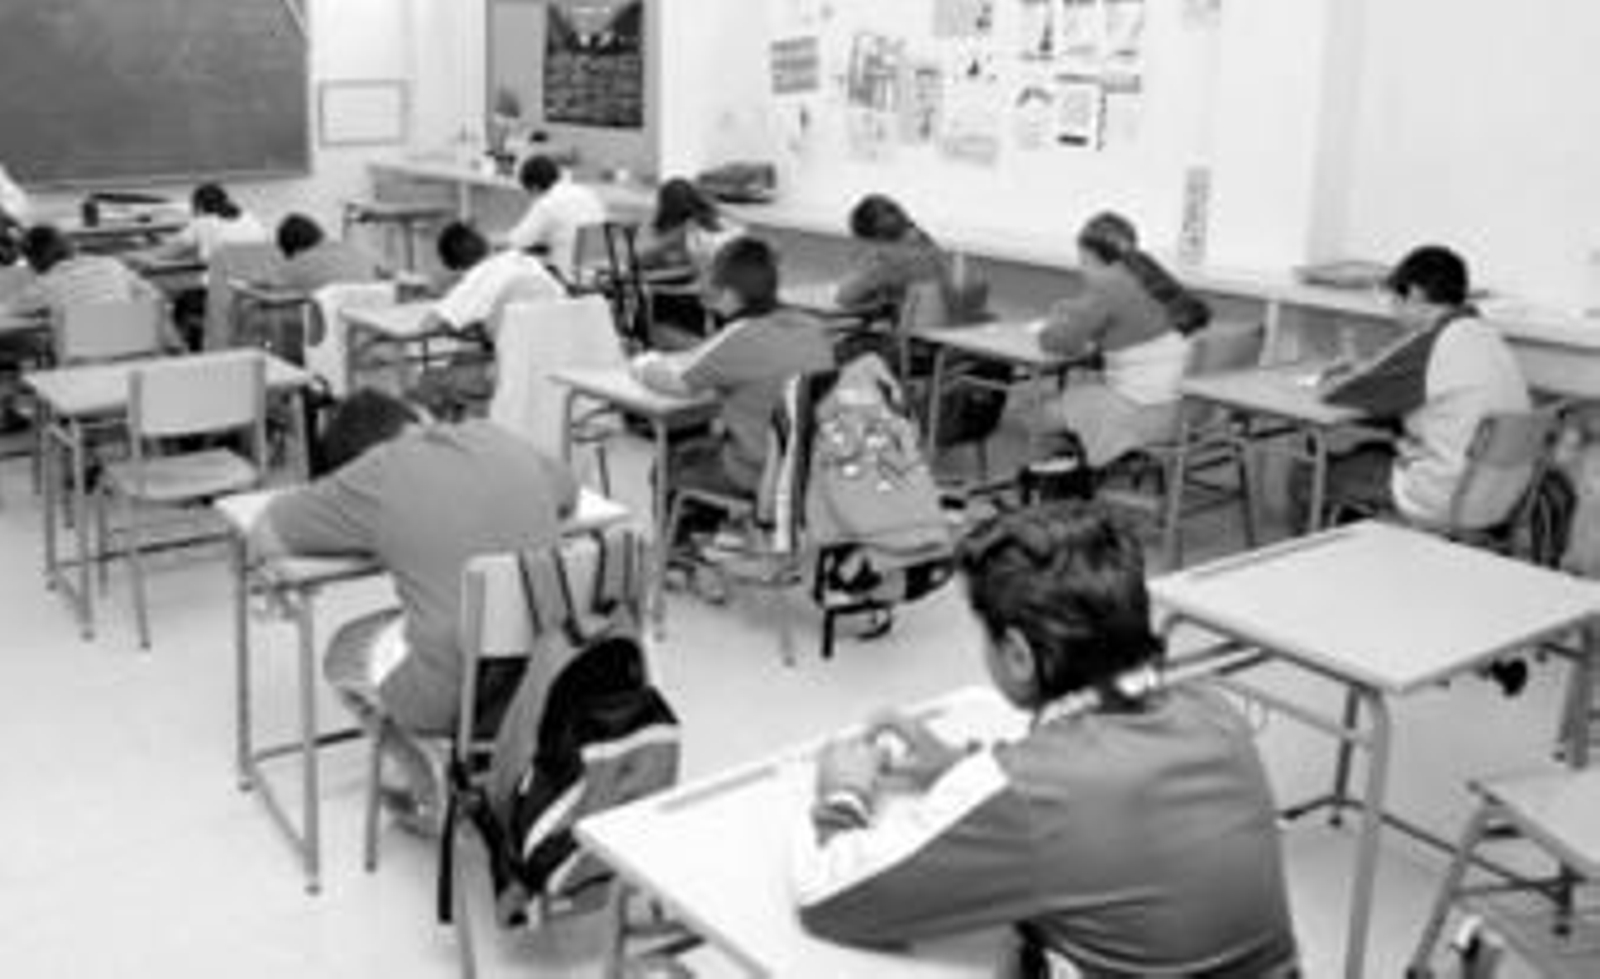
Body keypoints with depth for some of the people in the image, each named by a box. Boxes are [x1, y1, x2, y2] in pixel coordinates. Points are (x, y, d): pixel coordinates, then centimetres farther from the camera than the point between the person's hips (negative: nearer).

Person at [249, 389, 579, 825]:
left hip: (456, 696, -6)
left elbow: (262, 539, 2)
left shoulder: (374, 477, -7)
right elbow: (569, 495, 27)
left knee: (344, 653, 24)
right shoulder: (499, 440, 8)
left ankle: (436, 801, 24)